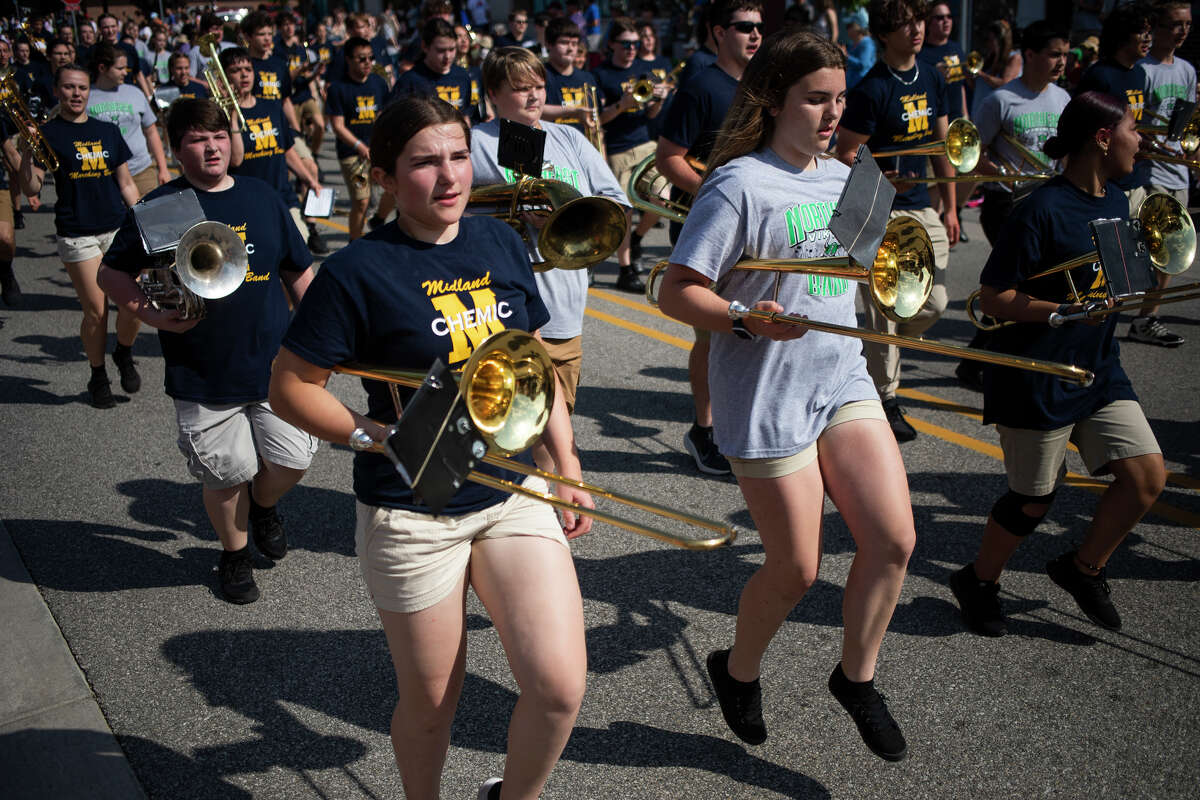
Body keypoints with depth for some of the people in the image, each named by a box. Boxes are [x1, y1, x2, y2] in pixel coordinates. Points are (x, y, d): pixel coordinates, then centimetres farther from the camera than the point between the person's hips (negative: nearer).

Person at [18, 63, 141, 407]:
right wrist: (27, 149, -20)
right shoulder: (47, 133, 0)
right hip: (77, 234, -3)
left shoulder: (108, 131, 11)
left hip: (118, 228, 3)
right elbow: (31, 188, -7)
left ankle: (124, 355, 23)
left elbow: (126, 183, 15)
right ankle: (98, 377, 20)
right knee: (96, 312, -1)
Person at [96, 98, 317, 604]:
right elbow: (110, 274, 2)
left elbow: (299, 272, 13)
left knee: (292, 461, 4)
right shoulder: (161, 206, -3)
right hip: (203, 376, -2)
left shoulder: (262, 197, 6)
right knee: (226, 474, 5)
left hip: (274, 364, 3)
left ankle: (263, 503, 39)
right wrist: (150, 315, -14)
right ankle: (234, 553, 32)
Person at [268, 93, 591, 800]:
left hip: (512, 492, 4)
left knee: (561, 687, -3)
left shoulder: (501, 243, 4)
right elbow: (291, 385, -6)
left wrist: (568, 467, 10)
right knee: (431, 702, 10)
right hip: (411, 515, -3)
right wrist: (378, 436, -18)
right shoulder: (360, 272, -11)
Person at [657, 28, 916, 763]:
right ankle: (738, 671, 33)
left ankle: (857, 678, 22)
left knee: (894, 540, -2)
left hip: (843, 379, 7)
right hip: (767, 396, -6)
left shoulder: (843, 178, 10)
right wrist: (748, 322, -30)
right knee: (797, 569, 3)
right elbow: (675, 292, -16)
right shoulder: (739, 185, -13)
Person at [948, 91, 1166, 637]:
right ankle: (979, 582, 28)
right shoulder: (1043, 209, -17)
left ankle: (1083, 568, 23)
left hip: (1098, 368, 8)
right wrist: (1068, 309, -29)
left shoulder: (1116, 202, 9)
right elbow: (994, 299, -19)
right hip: (1037, 380, -8)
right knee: (1034, 498, 3)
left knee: (1148, 475, 0)